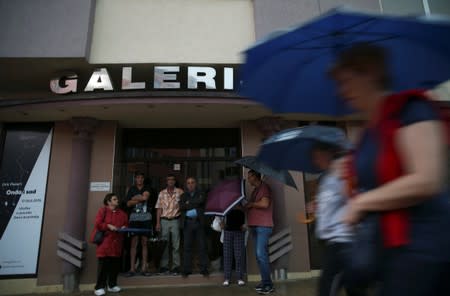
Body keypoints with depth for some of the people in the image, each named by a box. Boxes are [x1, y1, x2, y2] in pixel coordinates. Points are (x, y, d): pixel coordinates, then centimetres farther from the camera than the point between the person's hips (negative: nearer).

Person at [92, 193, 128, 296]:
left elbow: (126, 224, 17)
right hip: (105, 243, -5)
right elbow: (98, 224, -9)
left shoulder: (122, 213, 13)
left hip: (117, 243, 5)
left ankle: (112, 285, 21)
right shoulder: (103, 210, -1)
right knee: (103, 266, -5)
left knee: (115, 265, 7)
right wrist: (108, 226, -16)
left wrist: (124, 227, -3)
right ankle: (99, 287, 5)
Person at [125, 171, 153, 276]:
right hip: (134, 217, 0)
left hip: (146, 217, 0)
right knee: (134, 242, -3)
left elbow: (145, 197, -10)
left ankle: (144, 268, 3)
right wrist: (140, 199, -7)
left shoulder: (147, 189, 10)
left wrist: (135, 198, 1)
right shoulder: (131, 189, 11)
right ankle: (132, 268, -1)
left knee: (144, 243, 1)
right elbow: (128, 204, 2)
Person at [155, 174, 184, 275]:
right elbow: (159, 209, 6)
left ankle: (176, 267, 10)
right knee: (164, 245, 7)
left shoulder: (180, 192, 0)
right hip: (164, 220, 2)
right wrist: (158, 223, -1)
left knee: (176, 245, 2)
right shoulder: (162, 193, 6)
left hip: (175, 220, -1)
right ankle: (163, 267, 16)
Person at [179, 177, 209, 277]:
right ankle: (186, 270, 9)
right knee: (187, 247, 1)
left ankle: (204, 269, 8)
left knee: (202, 246, 1)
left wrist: (189, 203, -5)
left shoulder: (201, 194, 10)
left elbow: (201, 201, -12)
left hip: (199, 222, -1)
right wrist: (194, 204, -9)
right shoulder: (183, 196, 14)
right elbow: (181, 207, -3)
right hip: (187, 223, 1)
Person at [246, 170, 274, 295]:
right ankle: (264, 281, 14)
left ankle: (268, 285, -5)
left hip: (263, 226, -9)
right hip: (255, 226, 9)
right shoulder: (255, 190, 21)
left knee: (261, 255, -11)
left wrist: (251, 204, -6)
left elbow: (264, 204, -18)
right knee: (259, 255, 8)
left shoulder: (264, 187, -6)